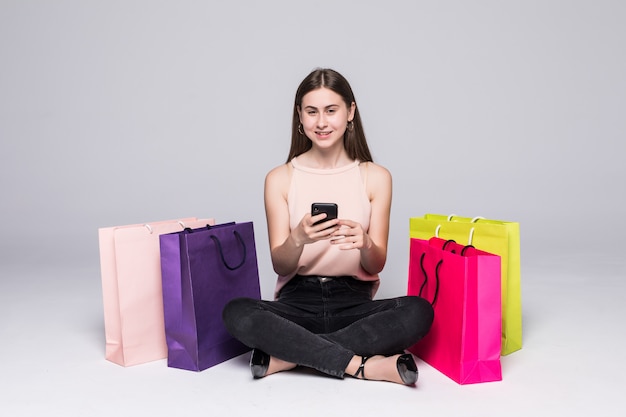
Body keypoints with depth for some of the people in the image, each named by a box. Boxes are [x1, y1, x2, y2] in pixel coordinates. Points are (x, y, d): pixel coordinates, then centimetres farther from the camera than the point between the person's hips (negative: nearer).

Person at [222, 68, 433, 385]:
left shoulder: (376, 177, 4)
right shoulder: (279, 179, 3)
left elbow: (376, 265, 1)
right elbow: (280, 266, -1)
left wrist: (364, 243, -23)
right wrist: (298, 238, -25)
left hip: (354, 302, 1)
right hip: (298, 301, 0)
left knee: (418, 312, -29)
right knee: (237, 313, -30)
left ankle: (286, 355, -20)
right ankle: (366, 365, -22)